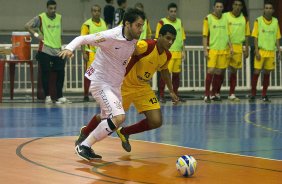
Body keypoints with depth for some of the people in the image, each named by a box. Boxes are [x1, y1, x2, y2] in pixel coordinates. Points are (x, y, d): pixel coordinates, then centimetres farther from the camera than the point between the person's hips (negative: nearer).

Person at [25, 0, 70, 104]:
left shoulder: (59, 18, 11)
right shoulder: (41, 18, -4)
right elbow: (27, 26, -7)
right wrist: (36, 35, -15)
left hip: (57, 50, 4)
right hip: (45, 50, -4)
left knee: (61, 73, -1)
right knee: (46, 73, -1)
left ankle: (59, 97, 5)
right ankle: (47, 96, 7)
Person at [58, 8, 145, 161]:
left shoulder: (134, 41, 1)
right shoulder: (111, 36, -22)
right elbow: (83, 39, -22)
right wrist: (69, 48, -39)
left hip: (115, 85, 9)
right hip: (100, 82, -9)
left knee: (108, 120, 17)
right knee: (119, 117, -24)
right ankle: (84, 146, -14)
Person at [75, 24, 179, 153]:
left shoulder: (167, 56, -2)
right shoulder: (146, 45, -26)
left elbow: (164, 71, 19)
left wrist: (171, 91, 23)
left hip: (143, 88, 6)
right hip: (125, 85, -6)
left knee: (156, 122, -7)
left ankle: (124, 133, 18)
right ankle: (84, 132, 38)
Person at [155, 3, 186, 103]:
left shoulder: (179, 22, 14)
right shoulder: (162, 22, -2)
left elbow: (182, 37, 18)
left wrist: (183, 51, 10)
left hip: (178, 53, 5)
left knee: (176, 74, 7)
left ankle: (175, 95, 16)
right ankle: (161, 96, -1)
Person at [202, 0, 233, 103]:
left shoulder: (225, 19, 11)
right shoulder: (208, 19, -2)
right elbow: (205, 36, -3)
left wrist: (230, 47, 6)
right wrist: (205, 50, -9)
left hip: (224, 50, 4)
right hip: (212, 49, -4)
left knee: (219, 72, 5)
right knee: (210, 71, -10)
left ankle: (213, 94, 15)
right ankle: (206, 95, -5)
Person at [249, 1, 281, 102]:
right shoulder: (258, 21, -3)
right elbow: (255, 37, -4)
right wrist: (257, 51, -12)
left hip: (271, 52, 3)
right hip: (261, 51, -3)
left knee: (267, 73, 6)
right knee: (256, 72, -5)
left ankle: (264, 95, 13)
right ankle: (253, 94, 2)